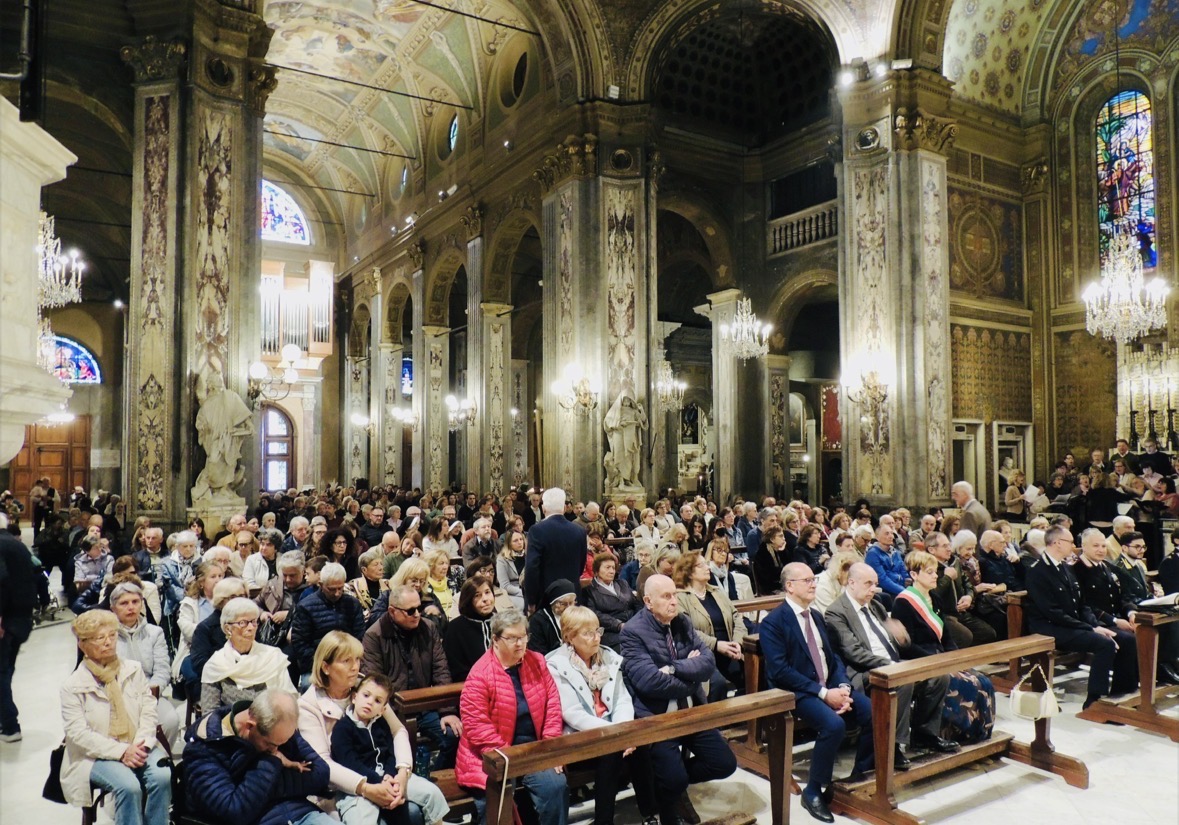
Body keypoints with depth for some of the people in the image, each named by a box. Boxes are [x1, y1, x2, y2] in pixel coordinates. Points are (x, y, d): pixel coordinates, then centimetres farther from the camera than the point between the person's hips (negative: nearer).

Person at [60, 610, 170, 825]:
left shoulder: (133, 670, 7)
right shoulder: (72, 686, -2)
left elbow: (148, 711, 4)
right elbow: (78, 733, -9)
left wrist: (141, 745, -14)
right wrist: (121, 751, -19)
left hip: (138, 748, 3)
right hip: (97, 756, -3)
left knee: (162, 776, -26)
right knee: (129, 786, -30)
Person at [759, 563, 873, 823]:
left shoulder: (816, 616, 15)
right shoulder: (773, 622, -10)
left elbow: (833, 656, 14)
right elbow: (780, 671, -17)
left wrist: (843, 687, -6)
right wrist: (823, 693, -20)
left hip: (830, 686, 7)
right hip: (798, 692, -7)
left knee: (874, 713, -13)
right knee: (834, 724, -31)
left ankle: (860, 775, 10)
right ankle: (813, 792, -10)